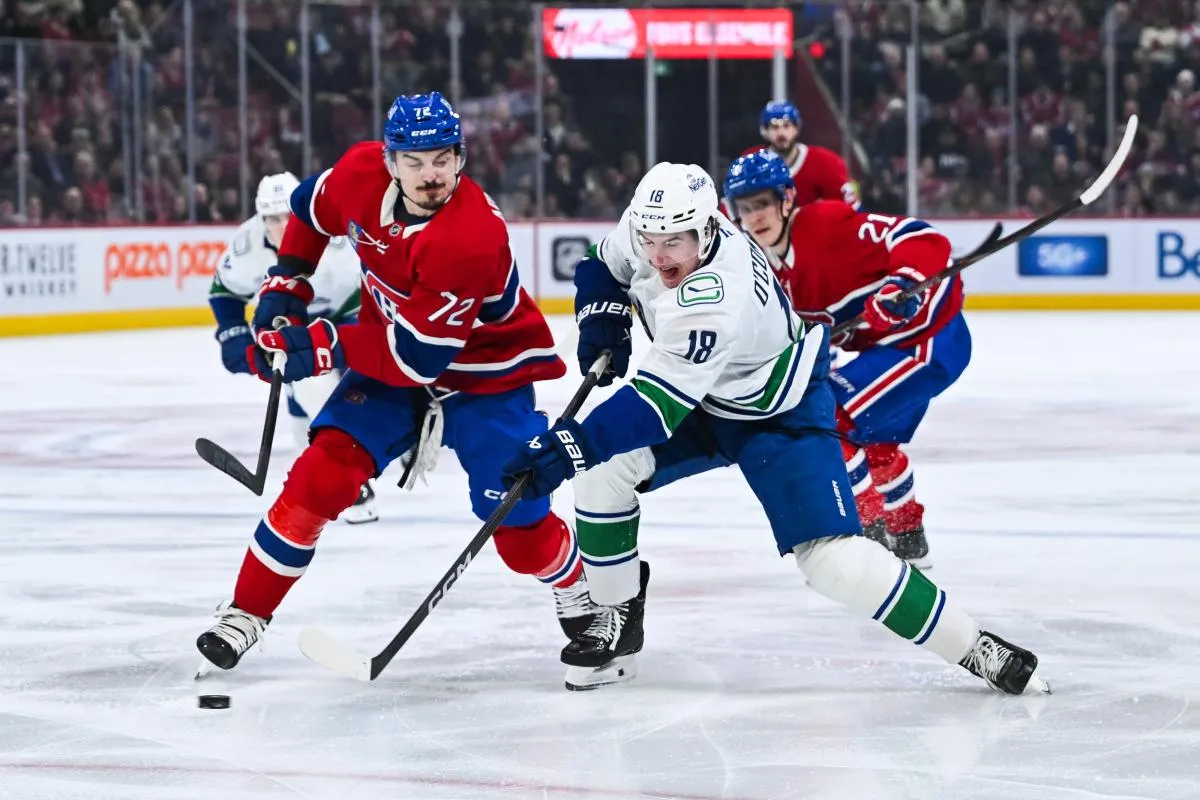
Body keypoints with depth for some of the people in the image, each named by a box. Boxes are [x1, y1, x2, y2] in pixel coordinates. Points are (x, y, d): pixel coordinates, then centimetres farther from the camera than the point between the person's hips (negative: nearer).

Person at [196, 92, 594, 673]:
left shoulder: (472, 237, -36)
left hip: (484, 373, -4)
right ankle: (245, 613, -5)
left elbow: (418, 356, -33)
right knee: (322, 474, -14)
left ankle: (574, 588, 30)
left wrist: (321, 345, -31)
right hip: (391, 359, 4)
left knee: (517, 523, -4)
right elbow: (312, 207, 8)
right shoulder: (362, 174, -18)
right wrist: (286, 285, 1)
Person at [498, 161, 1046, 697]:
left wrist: (572, 444, -42)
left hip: (781, 417, -8)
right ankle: (617, 618, 7)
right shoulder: (649, 223, -15)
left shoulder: (714, 303, -39)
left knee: (834, 559, -19)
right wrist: (601, 319, -8)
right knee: (602, 469, -13)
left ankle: (974, 648, -8)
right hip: (704, 400, 8)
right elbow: (605, 267, 9)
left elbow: (656, 405, -39)